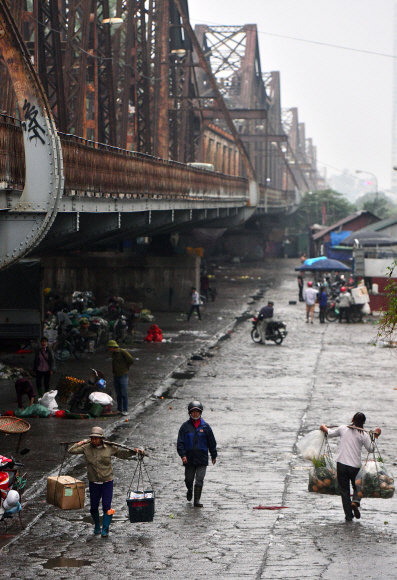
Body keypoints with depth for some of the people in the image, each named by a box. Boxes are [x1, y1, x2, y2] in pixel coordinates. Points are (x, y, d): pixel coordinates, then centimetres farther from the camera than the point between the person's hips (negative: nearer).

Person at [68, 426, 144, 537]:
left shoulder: (109, 448, -4)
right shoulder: (86, 448, -3)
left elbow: (123, 454, 10)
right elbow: (71, 451, -3)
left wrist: (135, 451, 0)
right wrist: (81, 443, -3)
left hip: (107, 482, -1)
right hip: (93, 483, 1)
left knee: (107, 507, -7)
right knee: (93, 507, 10)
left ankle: (105, 529, 4)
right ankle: (97, 526, 35)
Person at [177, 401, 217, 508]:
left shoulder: (205, 426, 5)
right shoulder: (185, 426, 3)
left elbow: (211, 442, 13)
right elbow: (180, 442, 0)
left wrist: (214, 455, 16)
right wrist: (182, 454, -11)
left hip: (202, 458, 0)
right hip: (189, 458, 0)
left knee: (199, 480, -7)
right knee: (189, 479, 7)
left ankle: (197, 500, -2)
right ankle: (190, 490, 40)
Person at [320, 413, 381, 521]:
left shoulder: (343, 428, 3)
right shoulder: (364, 435, -2)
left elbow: (330, 433, 18)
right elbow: (371, 449, 6)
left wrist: (323, 427, 38)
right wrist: (375, 436, 16)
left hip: (341, 464, 1)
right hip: (355, 466, -1)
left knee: (344, 490, 8)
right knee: (357, 487, 19)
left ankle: (348, 515, 6)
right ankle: (355, 501, -12)